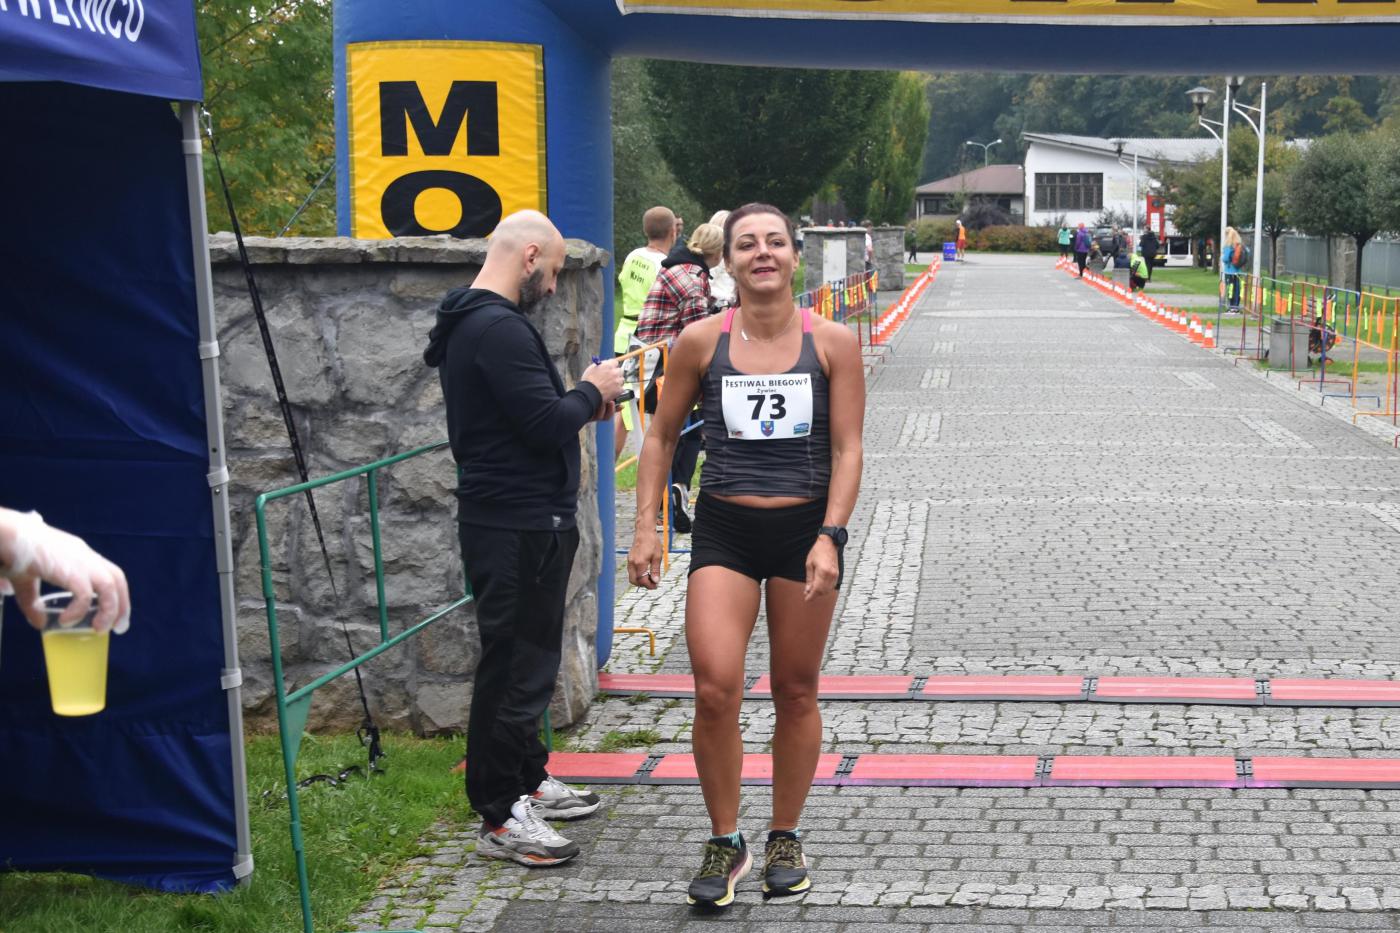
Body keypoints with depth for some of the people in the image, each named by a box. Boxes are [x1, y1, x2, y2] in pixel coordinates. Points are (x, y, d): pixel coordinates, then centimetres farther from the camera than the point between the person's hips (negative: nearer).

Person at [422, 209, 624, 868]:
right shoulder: (499, 329, -20)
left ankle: (527, 782, 34)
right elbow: (546, 424, -24)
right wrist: (591, 391, -7)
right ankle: (499, 818, 4)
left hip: (518, 521, 11)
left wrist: (581, 403, 11)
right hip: (519, 526, -11)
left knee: (526, 658, 21)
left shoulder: (470, 323, 15)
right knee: (515, 666, -4)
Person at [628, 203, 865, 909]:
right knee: (714, 691, -11)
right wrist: (645, 527, 0)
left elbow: (847, 450, -4)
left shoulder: (831, 343, -3)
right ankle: (724, 844, 9)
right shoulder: (702, 341, -2)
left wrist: (830, 537, -15)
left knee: (796, 691, 10)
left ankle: (784, 839, 27)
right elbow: (661, 437, 8)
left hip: (805, 528, 0)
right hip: (724, 530, 0)